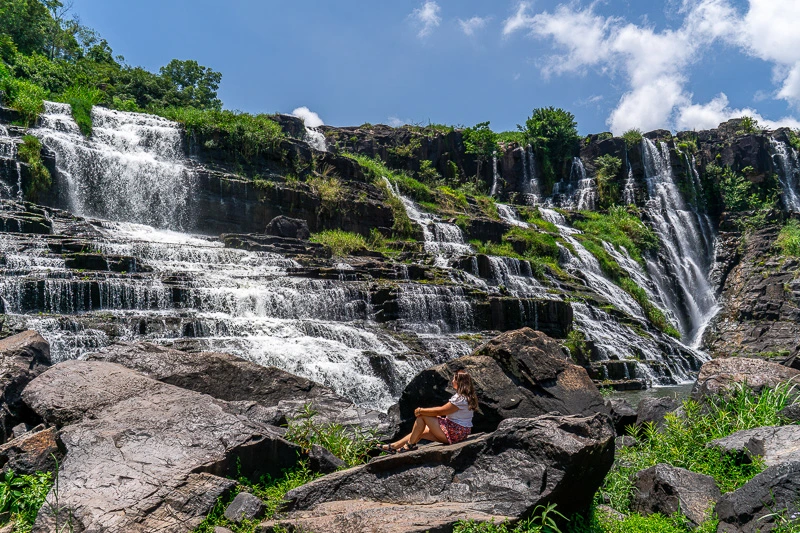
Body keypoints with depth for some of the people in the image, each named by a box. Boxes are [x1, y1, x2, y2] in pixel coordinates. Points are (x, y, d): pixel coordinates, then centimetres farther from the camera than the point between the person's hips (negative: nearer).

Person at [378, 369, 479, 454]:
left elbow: (440, 411, -18)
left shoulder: (460, 398, -20)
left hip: (454, 434, -10)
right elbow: (444, 409, 12)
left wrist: (421, 410, -6)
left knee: (422, 416, -6)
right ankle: (393, 446, 17)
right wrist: (423, 410, 6)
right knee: (421, 432, 12)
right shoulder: (467, 396, 11)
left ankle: (410, 445, 5)